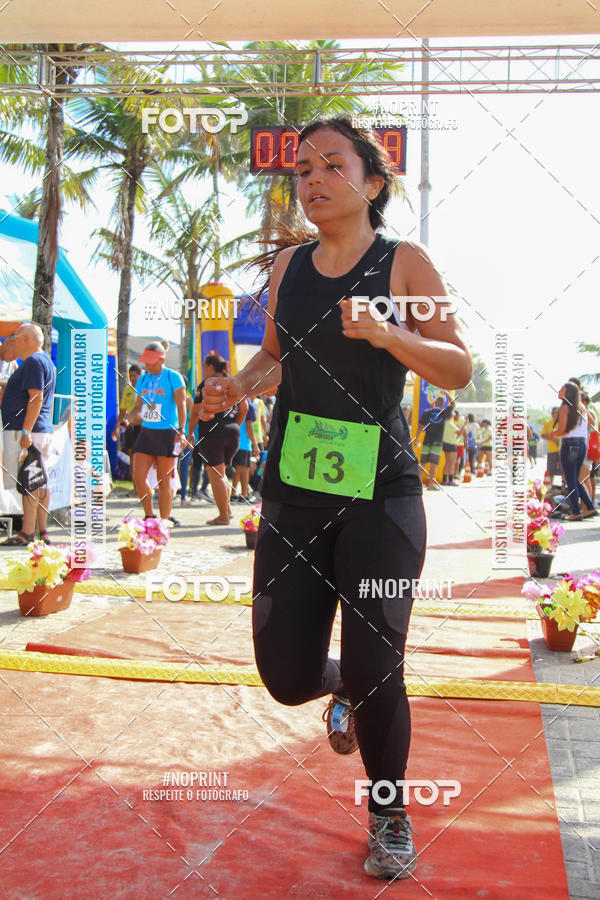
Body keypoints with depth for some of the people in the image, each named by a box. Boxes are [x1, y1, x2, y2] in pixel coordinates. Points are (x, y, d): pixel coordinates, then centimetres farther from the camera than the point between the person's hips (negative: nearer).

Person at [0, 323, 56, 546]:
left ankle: (27, 533, -9)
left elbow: (36, 398, -20)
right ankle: (42, 531, 12)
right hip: (43, 430, 10)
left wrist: (26, 431, -23)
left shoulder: (33, 362, -11)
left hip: (26, 429, -10)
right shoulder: (45, 360, 21)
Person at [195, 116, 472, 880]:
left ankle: (389, 811, 26)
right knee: (286, 676, 2)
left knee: (375, 672, -3)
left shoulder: (404, 263, -2)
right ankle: (343, 688, 40)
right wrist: (238, 386, 1)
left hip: (380, 494, -3)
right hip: (294, 492, 4)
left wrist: (385, 334, -22)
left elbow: (459, 368, -5)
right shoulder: (288, 263, 9)